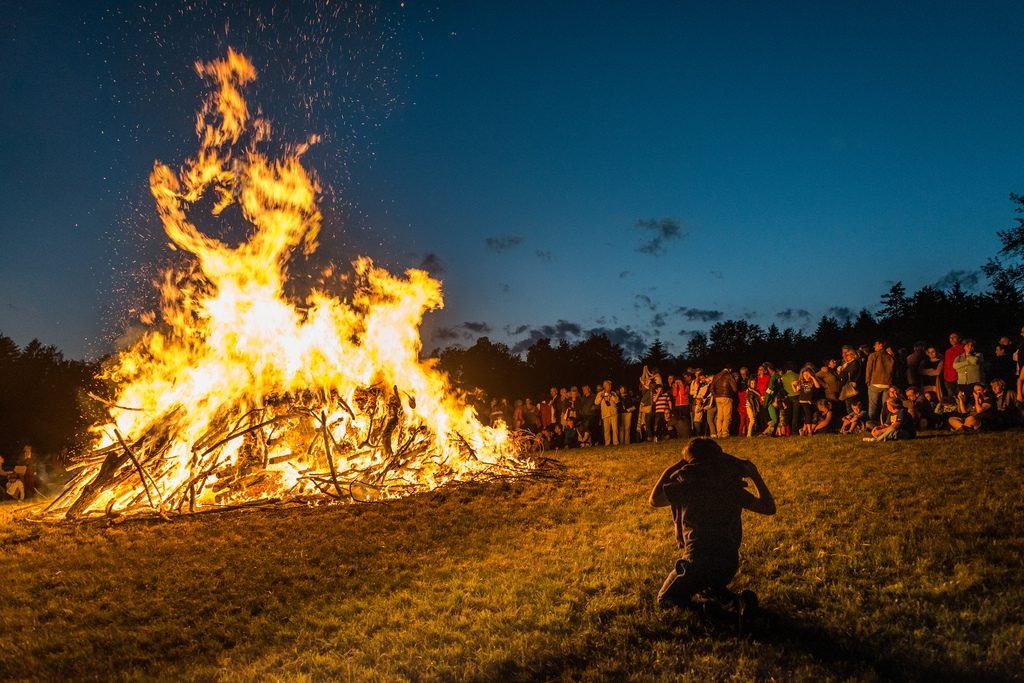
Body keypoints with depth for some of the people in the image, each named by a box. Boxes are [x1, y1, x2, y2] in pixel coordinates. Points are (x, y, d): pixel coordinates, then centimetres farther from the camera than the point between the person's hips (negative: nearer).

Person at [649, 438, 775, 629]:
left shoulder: (686, 484, -6)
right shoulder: (731, 485, 3)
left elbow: (655, 500, 9)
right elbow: (769, 508, 10)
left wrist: (669, 471, 18)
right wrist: (755, 476, 17)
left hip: (698, 561, -5)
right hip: (729, 563, 5)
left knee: (665, 600, 13)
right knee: (710, 585, 37)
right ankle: (736, 601, 3)